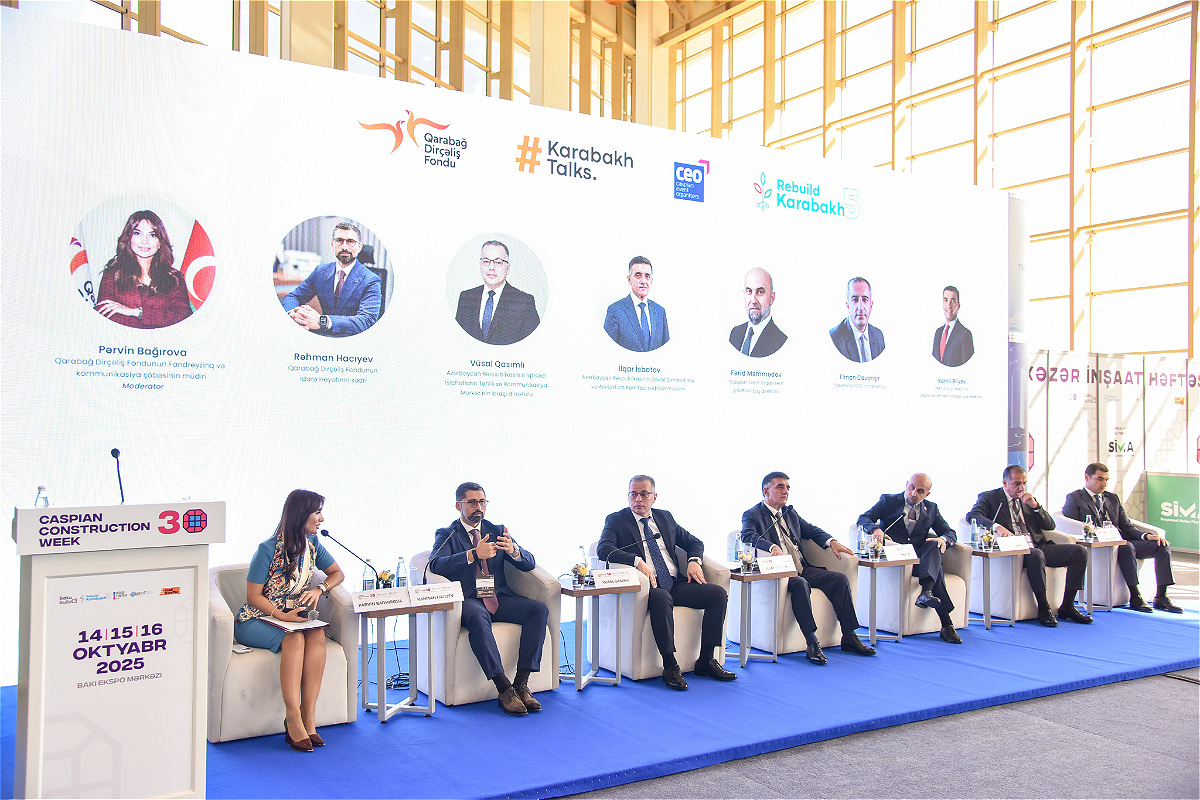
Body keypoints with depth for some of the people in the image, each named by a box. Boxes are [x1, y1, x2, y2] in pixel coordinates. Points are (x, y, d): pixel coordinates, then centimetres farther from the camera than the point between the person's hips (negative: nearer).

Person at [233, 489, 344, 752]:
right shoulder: (268, 549, -15)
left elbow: (337, 573, 14)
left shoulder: (312, 544, 3)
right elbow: (253, 596, -13)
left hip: (292, 616, 5)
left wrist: (319, 589, -7)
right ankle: (293, 719, -34)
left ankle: (308, 716, -30)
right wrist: (283, 616, -27)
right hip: (255, 620, -5)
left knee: (317, 634, -29)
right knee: (294, 638, -35)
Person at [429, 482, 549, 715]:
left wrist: (513, 551, -16)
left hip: (499, 598, 4)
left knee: (539, 609, -21)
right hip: (468, 600, -4)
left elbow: (529, 563, 9)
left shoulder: (497, 531, 17)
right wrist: (473, 554, -27)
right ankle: (504, 689, -34)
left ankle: (521, 684, -22)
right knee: (477, 618, -38)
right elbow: (436, 565, -14)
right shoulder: (447, 535, 7)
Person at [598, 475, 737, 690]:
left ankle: (706, 660, -8)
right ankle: (670, 667, -29)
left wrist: (693, 561, 1)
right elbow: (604, 549, -14)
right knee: (661, 598, -39)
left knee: (718, 594, -15)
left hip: (676, 583, 6)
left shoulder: (665, 517, 19)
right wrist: (637, 561, -26)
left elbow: (694, 542, 25)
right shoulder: (616, 520, 5)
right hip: (648, 586, -6)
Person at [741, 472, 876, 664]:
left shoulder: (790, 512, 21)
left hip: (802, 568, 7)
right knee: (800, 584, -36)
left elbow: (810, 529, 22)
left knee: (839, 579, -9)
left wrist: (831, 541, 1)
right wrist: (772, 547, -38)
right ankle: (812, 644, -33)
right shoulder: (752, 515, -1)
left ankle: (849, 637, -4)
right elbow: (748, 536, -19)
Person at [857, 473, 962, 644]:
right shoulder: (888, 501, 9)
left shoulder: (931, 508, 19)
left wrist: (943, 539, -15)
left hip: (920, 557, 3)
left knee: (934, 545, -33)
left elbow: (950, 533, 12)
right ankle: (946, 624, -35)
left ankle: (926, 592, -51)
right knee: (937, 568, -31)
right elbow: (863, 518, -3)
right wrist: (875, 529, -28)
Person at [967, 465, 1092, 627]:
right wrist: (997, 527, -29)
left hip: (1039, 546, 6)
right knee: (1036, 554, -38)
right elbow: (973, 515, -13)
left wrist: (1035, 506, 0)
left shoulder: (1028, 500, 22)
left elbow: (1050, 526, 17)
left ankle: (1067, 607, -9)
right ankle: (1043, 609, -25)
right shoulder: (989, 497, 6)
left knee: (1079, 551, -12)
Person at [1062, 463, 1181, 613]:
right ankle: (1135, 598, -29)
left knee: (1162, 545, -11)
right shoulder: (1074, 498, 3)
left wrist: (1145, 535, -2)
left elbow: (1126, 525, 17)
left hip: (1120, 541, 7)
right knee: (1127, 547, -36)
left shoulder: (1113, 498, 24)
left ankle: (1161, 597, -12)